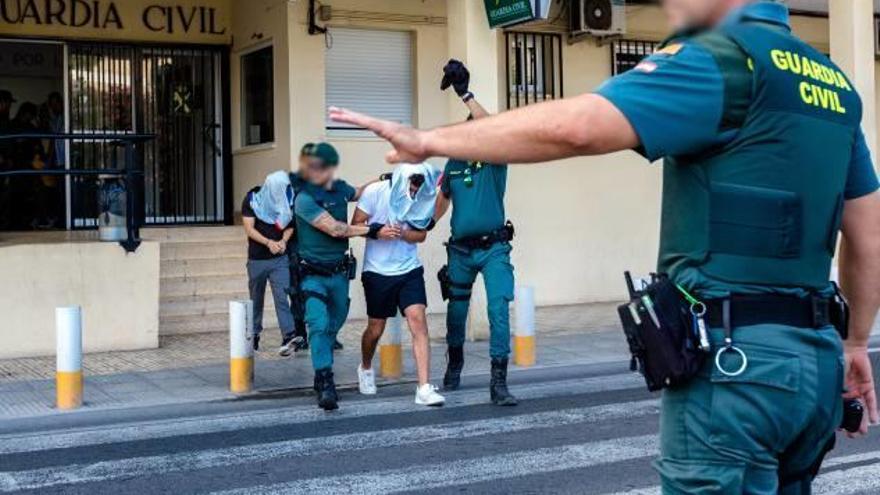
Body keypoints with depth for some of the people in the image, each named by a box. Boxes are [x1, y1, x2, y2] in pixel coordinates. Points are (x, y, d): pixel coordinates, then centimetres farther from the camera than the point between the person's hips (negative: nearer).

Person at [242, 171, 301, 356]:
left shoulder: (286, 201, 0)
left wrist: (283, 241, -15)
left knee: (281, 296, -13)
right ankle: (255, 335, 26)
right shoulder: (252, 199, -6)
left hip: (279, 259, 0)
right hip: (257, 259, 0)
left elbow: (289, 226, 6)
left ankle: (289, 336, -22)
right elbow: (249, 229, -9)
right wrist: (269, 242, -23)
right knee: (256, 299, 12)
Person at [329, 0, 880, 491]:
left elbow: (573, 127, -23)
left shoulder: (727, 56, -11)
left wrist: (431, 139, -15)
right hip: (811, 354, 9)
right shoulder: (832, 81, 15)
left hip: (736, 357, -9)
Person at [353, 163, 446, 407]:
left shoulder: (423, 198, -4)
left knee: (418, 322, -15)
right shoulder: (375, 192, -12)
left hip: (409, 270, 1)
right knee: (375, 329, 12)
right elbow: (355, 225, -6)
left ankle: (424, 388, -17)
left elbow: (421, 234, 2)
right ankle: (365, 368, 44)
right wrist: (378, 232, -25)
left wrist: (402, 233, -19)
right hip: (377, 272, -1)